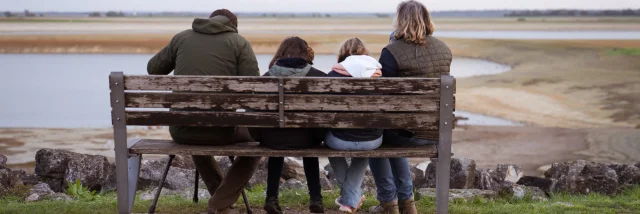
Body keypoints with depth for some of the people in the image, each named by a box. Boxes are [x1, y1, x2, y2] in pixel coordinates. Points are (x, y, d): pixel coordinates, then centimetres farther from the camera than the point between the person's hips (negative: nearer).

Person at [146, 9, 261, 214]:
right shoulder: (240, 42, 4)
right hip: (220, 129, -4)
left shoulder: (182, 37, 13)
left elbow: (153, 69, 23)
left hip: (180, 128, 4)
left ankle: (222, 197, 45)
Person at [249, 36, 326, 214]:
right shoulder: (320, 77, -6)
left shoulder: (266, 78, -4)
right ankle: (315, 198, 28)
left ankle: (271, 198, 28)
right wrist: (318, 135, 10)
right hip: (306, 139, 0)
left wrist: (259, 136, 13)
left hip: (272, 139, 0)